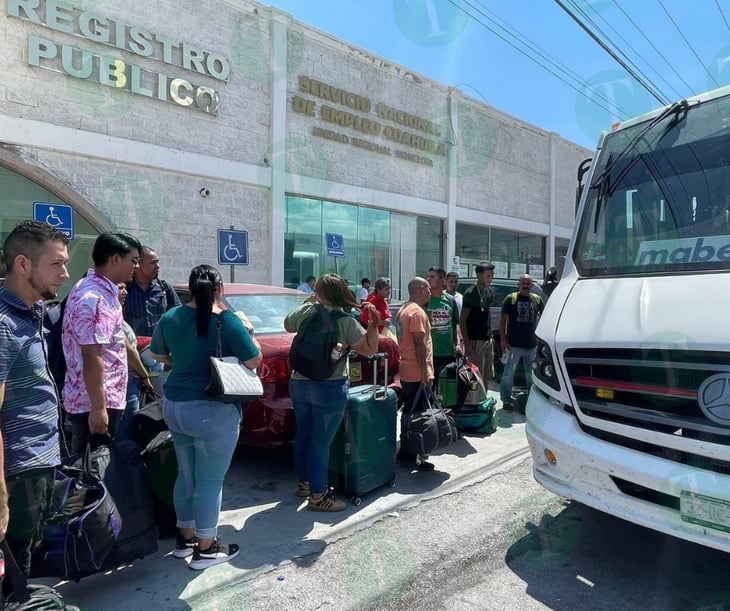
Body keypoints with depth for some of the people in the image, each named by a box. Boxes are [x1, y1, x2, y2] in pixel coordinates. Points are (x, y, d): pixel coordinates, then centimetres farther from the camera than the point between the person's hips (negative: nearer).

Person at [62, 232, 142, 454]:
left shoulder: (91, 288, 11)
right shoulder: (95, 299, -22)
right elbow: (91, 356, -25)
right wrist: (98, 408, -24)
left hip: (84, 398, 10)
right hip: (94, 402, -10)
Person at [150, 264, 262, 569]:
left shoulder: (170, 317, 2)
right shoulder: (228, 322, -16)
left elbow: (157, 354, 16)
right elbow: (254, 361, -12)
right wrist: (247, 332, 3)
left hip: (175, 406, 7)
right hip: (214, 412, -7)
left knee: (186, 475, 20)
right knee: (210, 481, 5)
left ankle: (185, 538, 34)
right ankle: (206, 548, 18)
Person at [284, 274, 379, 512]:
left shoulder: (304, 311, -1)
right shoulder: (345, 322, -14)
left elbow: (288, 325, 21)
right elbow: (369, 348, -9)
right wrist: (373, 321, -8)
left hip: (299, 383, 6)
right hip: (329, 388, -6)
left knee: (303, 436, 20)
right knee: (320, 443, 3)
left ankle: (304, 483, 38)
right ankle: (317, 496, 14)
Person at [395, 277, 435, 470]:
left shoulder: (404, 309, 16)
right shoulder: (417, 312, -16)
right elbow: (420, 343, -22)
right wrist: (424, 371, -21)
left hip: (406, 371, 10)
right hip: (417, 373, -10)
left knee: (409, 412, 16)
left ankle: (407, 452, 26)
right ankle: (410, 456, 5)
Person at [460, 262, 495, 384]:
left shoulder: (489, 292, 10)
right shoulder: (470, 293, -14)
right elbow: (462, 320, -15)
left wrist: (491, 336, 16)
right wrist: (467, 344, -19)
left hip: (487, 341, 8)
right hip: (475, 341, -8)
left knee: (487, 376, 15)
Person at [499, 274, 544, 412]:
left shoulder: (537, 300, 8)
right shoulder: (511, 299, -3)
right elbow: (502, 319, -3)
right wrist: (503, 339, -9)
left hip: (531, 344, 4)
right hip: (514, 344, -4)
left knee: (531, 374, 15)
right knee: (509, 373, -4)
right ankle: (506, 401, 7)